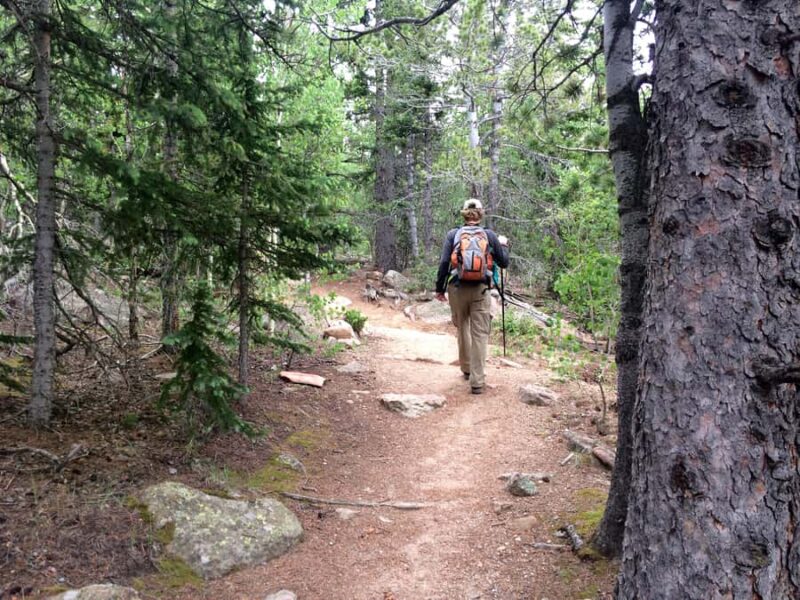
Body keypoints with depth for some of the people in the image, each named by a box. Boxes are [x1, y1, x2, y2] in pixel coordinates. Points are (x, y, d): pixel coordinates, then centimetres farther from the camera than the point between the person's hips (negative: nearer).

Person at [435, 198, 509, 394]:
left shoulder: (452, 235, 0)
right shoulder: (490, 235, 2)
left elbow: (444, 263, -5)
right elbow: (504, 263, 10)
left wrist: (440, 288, 4)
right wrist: (503, 245, 28)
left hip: (457, 288, 1)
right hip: (481, 290, -1)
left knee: (463, 328, 20)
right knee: (480, 334, 1)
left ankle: (467, 369, 33)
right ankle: (477, 381, -3)